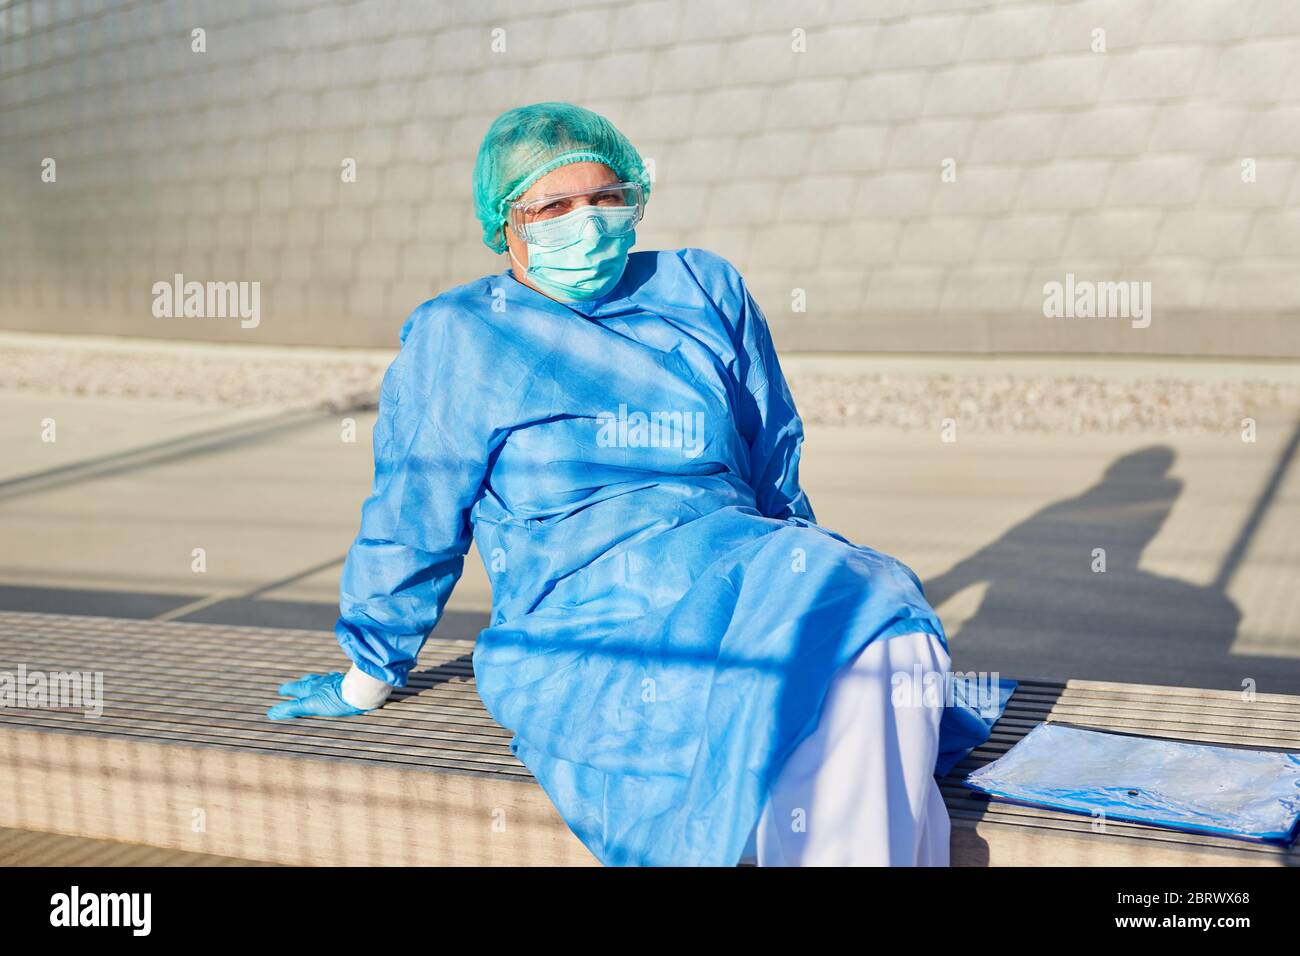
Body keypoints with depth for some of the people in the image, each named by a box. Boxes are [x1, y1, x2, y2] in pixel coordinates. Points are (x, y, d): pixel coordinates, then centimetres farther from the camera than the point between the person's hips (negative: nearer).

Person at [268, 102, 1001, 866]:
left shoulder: (706, 292, 15)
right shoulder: (455, 337, 7)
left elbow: (776, 470, 22)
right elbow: (411, 523, 12)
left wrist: (810, 580, 24)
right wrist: (366, 681, 19)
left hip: (742, 559, 4)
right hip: (583, 616, -4)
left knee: (873, 605, -28)